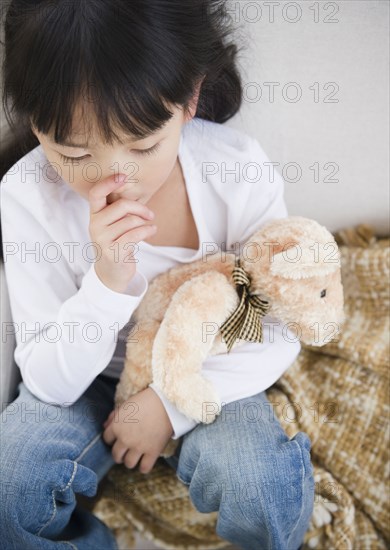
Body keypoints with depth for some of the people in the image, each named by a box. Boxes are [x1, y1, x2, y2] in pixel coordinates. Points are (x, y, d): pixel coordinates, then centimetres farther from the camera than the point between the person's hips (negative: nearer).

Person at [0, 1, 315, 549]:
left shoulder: (240, 170, -21)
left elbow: (279, 332, -12)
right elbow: (52, 384, -18)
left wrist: (172, 400, -22)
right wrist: (108, 282, -35)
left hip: (208, 374, 0)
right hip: (93, 379, 1)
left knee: (266, 489, -27)